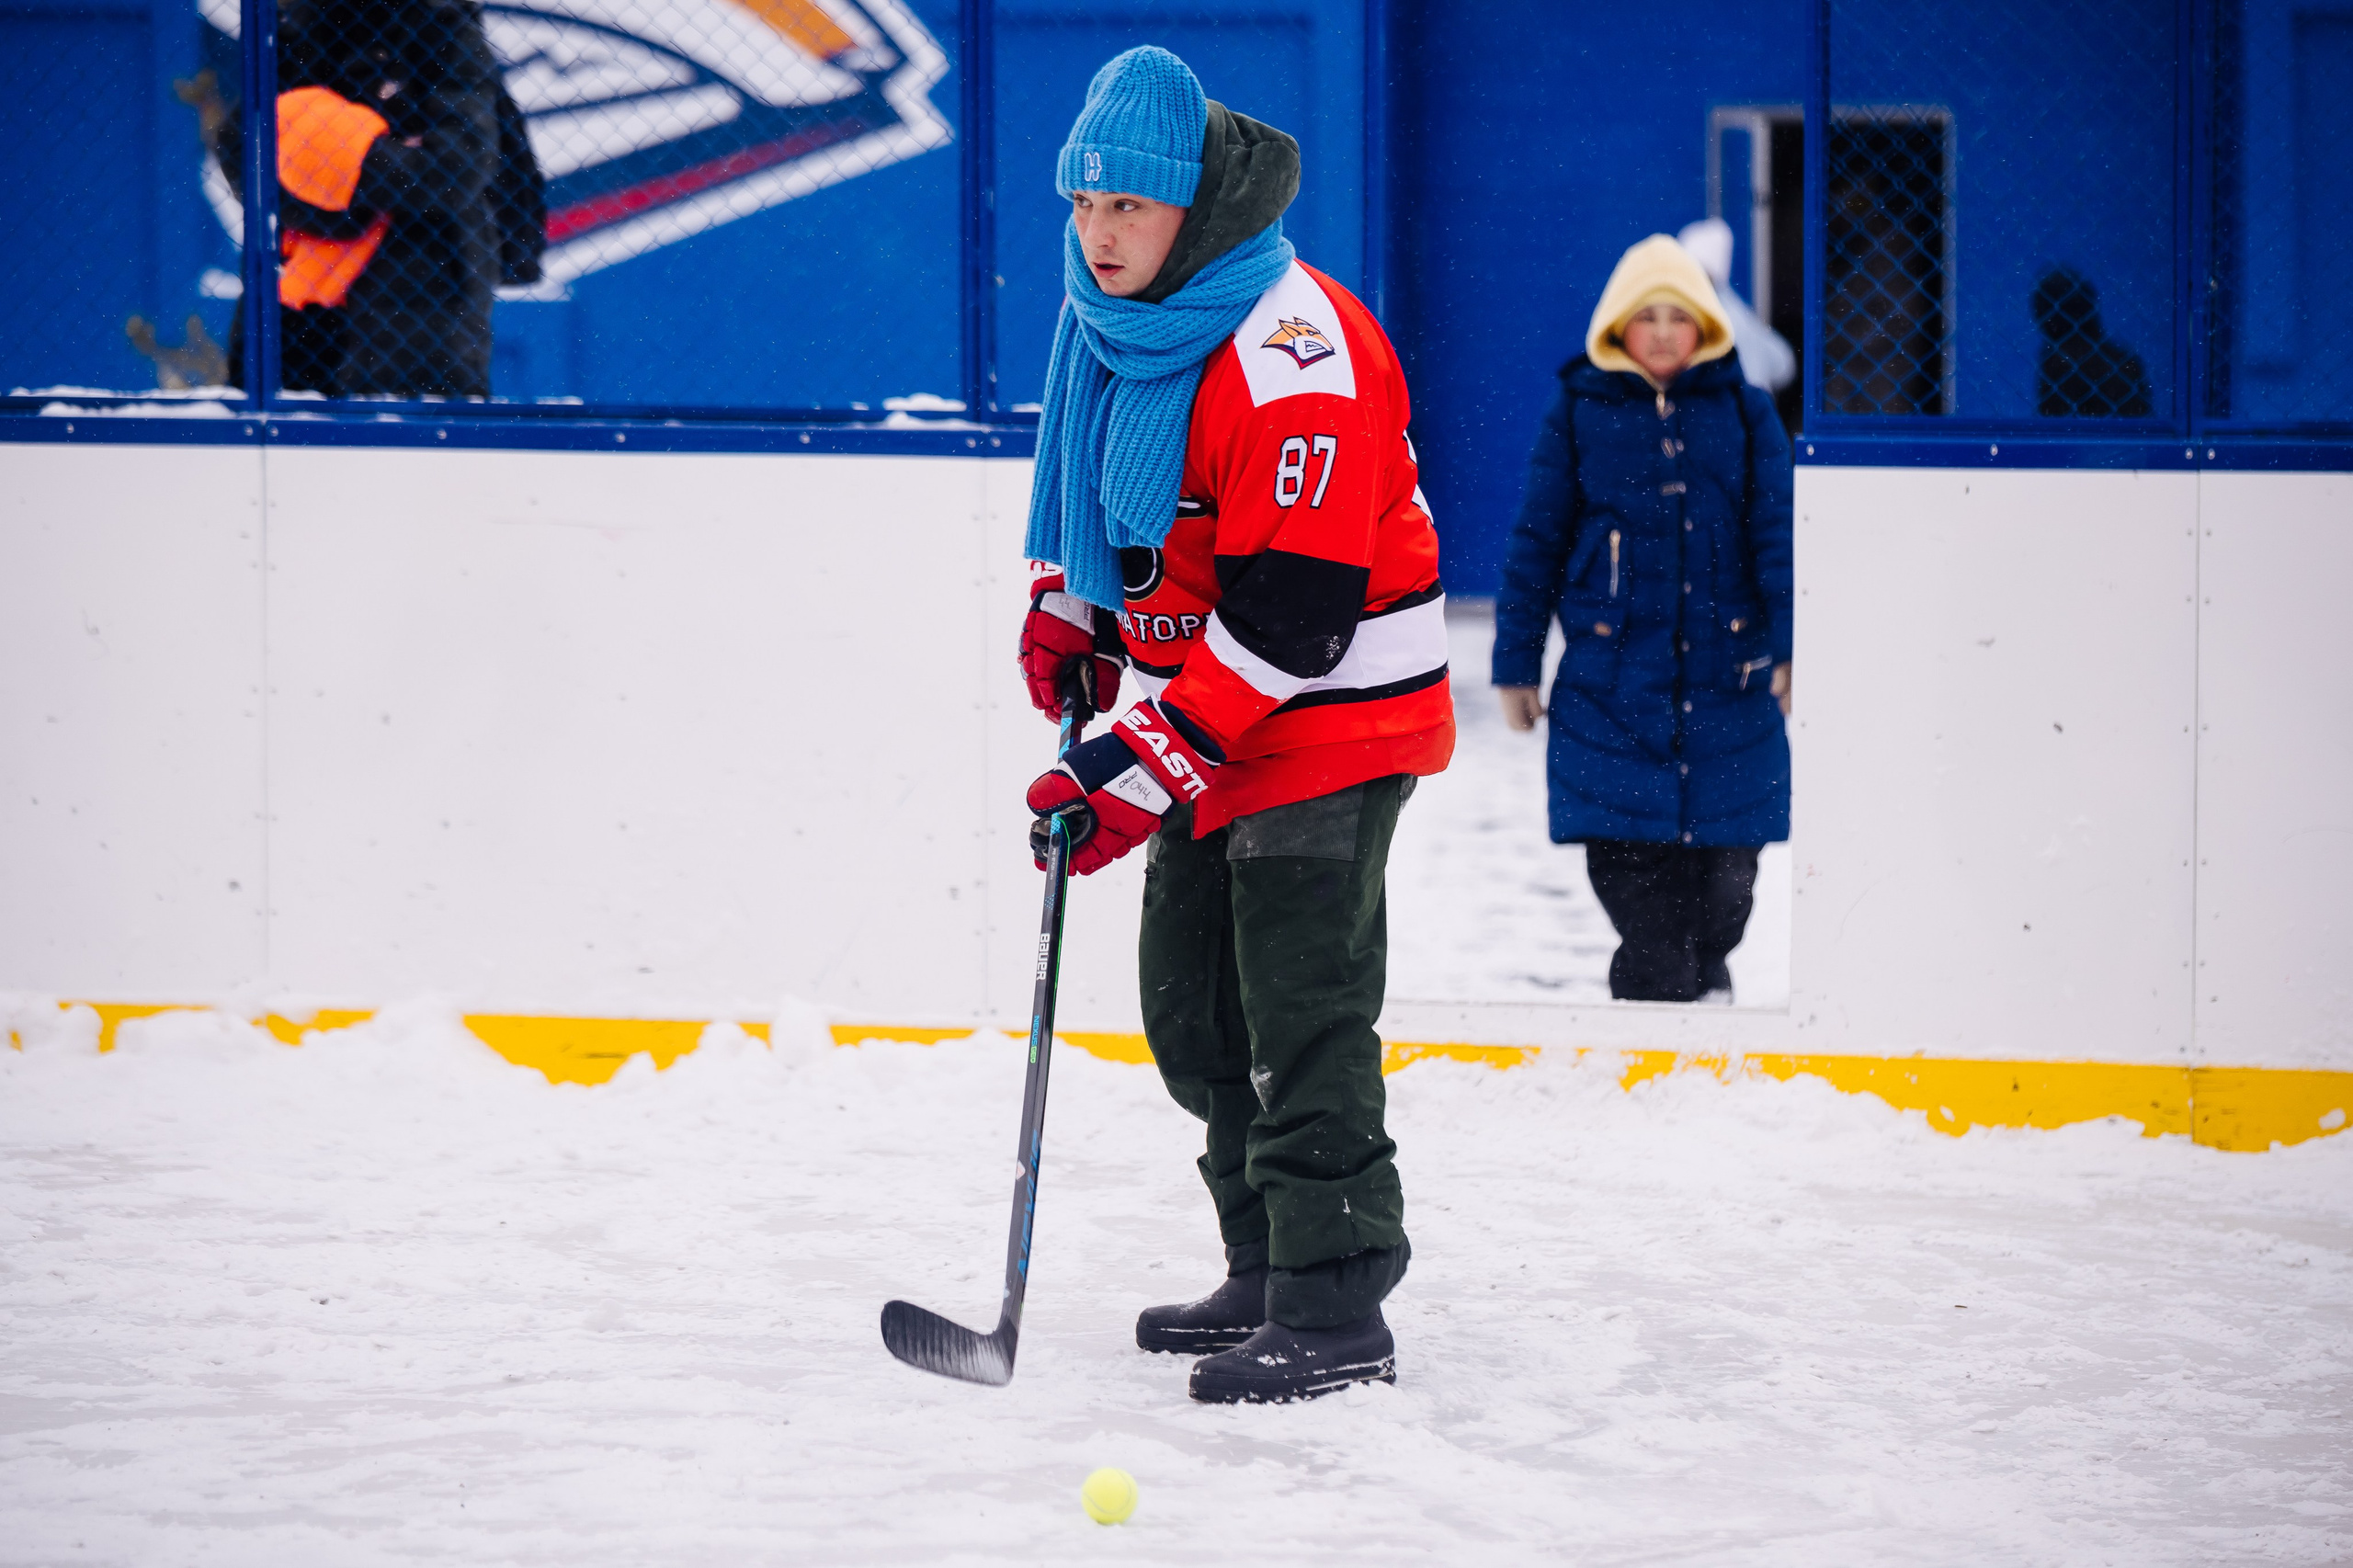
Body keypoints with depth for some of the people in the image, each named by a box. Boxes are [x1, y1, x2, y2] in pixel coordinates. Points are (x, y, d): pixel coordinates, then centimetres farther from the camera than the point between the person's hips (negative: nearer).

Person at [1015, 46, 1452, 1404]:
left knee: (1301, 1017, -12)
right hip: (1209, 719, 10)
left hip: (1331, 721, -10)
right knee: (1196, 1012, 14)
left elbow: (1291, 613, -28)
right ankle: (1268, 1274, 26)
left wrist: (1148, 768, -27)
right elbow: (1106, 488, 24)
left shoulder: (1297, 352, -25)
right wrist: (1072, 615, 6)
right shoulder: (1117, 317, 4)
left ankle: (1336, 1314, -9)